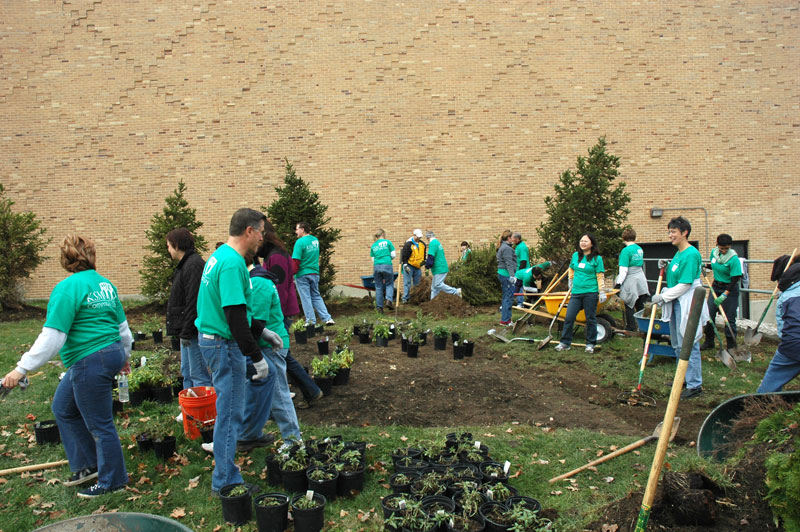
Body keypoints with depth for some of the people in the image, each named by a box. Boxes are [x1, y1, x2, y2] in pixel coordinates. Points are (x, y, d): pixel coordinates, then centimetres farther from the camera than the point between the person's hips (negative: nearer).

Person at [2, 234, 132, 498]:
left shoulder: (68, 288, -16)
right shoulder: (105, 284, 8)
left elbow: (52, 337, -20)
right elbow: (122, 326, 15)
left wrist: (22, 368, -14)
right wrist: (124, 356, 30)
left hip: (90, 363, -9)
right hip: (111, 354, 9)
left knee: (99, 424, 4)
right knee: (63, 408, 23)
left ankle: (112, 481, 19)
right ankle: (87, 466, 31)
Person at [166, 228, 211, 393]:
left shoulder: (194, 265, -16)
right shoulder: (185, 265, 17)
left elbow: (194, 302, -22)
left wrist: (186, 332, -21)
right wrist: (184, 332, 18)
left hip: (194, 331, -11)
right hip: (187, 331, 11)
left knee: (199, 375, -7)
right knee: (187, 372, 18)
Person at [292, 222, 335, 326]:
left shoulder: (300, 242, -15)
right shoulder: (315, 240, 8)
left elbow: (295, 261, -18)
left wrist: (292, 274, -13)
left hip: (302, 274, -7)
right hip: (315, 273, 7)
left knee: (306, 298, 2)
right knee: (316, 296, 15)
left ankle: (311, 321, 5)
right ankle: (327, 318, 7)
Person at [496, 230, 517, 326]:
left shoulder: (502, 247, 19)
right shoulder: (507, 248, -14)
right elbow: (508, 263, -21)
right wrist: (512, 276, -24)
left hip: (502, 274, 11)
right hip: (506, 274, -11)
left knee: (506, 296, 16)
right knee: (509, 297, -8)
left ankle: (506, 318, 23)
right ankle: (505, 320, -7)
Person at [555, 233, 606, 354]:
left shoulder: (597, 258, -2)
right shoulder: (575, 255, 9)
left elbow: (600, 276, -3)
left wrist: (602, 292, -6)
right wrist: (571, 285, 24)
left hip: (590, 293, -4)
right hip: (576, 292, 4)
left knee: (590, 319, 5)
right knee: (569, 317, 0)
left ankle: (590, 344, 18)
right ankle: (565, 342, 9)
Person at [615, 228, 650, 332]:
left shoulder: (626, 251, -15)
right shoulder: (640, 249, 8)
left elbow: (623, 270, -18)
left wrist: (618, 283, -13)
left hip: (630, 281, -7)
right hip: (641, 279, 7)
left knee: (629, 305, 2)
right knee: (640, 305, 14)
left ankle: (631, 328, 6)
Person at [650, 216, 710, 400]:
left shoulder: (691, 254, -18)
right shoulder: (678, 253, 12)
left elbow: (685, 284, -20)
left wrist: (663, 296, -15)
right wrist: (666, 268, 7)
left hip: (687, 305, -10)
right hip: (676, 304, 10)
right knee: (678, 345, 19)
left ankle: (695, 385, 5)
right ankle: (684, 377, 33)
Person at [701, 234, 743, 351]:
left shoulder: (734, 259, -22)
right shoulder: (714, 252, -3)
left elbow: (735, 279, -22)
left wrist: (724, 295, -27)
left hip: (730, 289, -6)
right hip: (715, 286, 6)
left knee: (729, 318, -4)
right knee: (709, 314, 6)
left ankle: (732, 346, 8)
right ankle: (709, 342, 19)